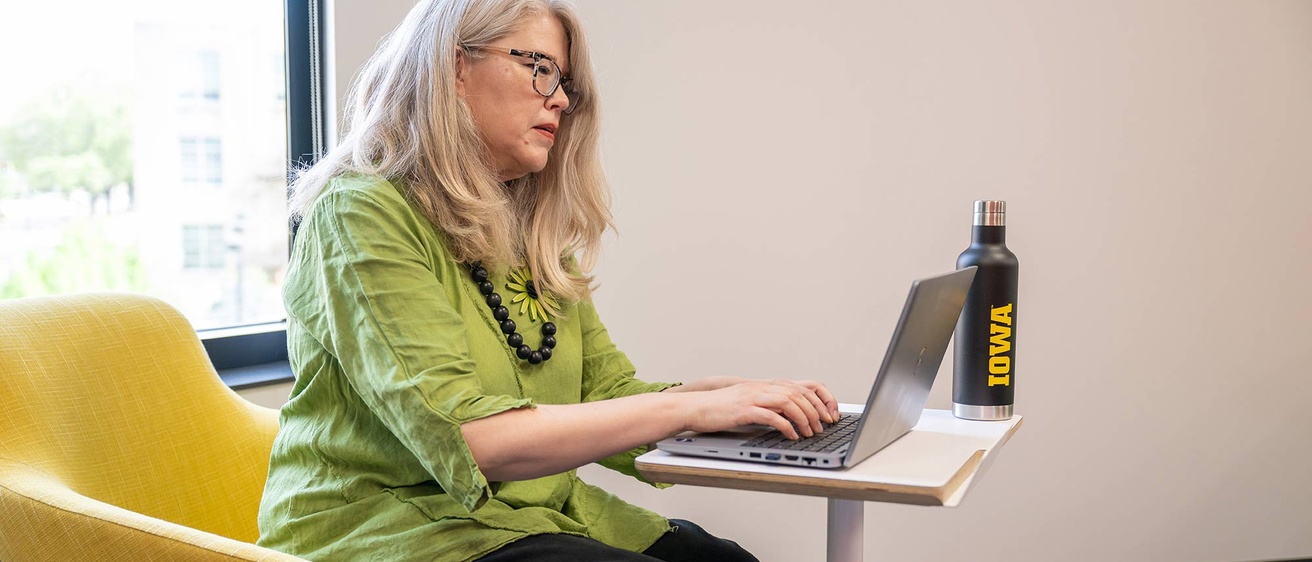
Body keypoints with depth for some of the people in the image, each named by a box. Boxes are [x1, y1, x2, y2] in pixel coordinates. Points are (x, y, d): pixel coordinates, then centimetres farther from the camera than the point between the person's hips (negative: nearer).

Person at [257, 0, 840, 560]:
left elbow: (609, 390, 10)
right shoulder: (361, 211, -14)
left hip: (537, 511, 7)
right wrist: (687, 407, -23)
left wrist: (732, 393, -9)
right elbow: (463, 439, -23)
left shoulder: (535, 231, 11)